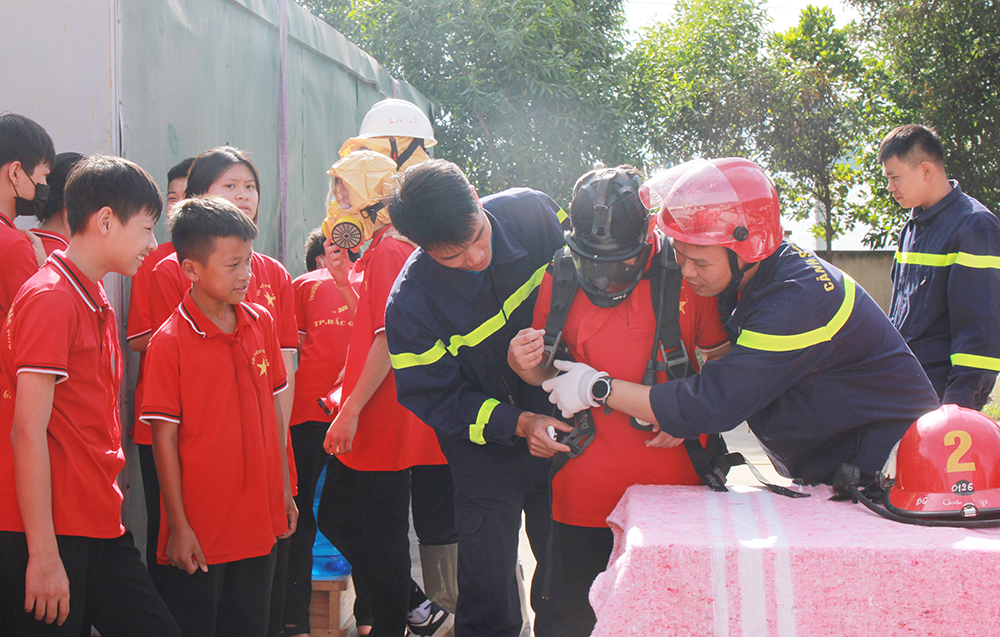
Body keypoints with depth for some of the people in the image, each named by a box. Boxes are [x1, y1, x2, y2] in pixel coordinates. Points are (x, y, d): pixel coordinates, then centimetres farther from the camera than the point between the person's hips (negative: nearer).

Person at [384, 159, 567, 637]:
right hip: (486, 453, -2)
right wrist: (517, 423, -25)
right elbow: (434, 398, -14)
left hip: (562, 427, 3)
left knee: (568, 578, 11)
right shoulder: (410, 303, -23)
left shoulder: (532, 212, -16)